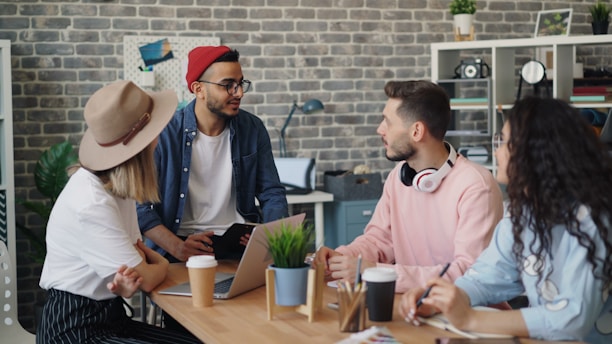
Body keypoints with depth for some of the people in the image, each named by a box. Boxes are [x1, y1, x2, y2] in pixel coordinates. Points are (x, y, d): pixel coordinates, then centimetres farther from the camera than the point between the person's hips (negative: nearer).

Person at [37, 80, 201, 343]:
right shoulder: (92, 203, -24)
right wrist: (162, 264, 5)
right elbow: (146, 278, -18)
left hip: (109, 316, 9)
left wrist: (129, 278, -13)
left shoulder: (118, 186, 5)